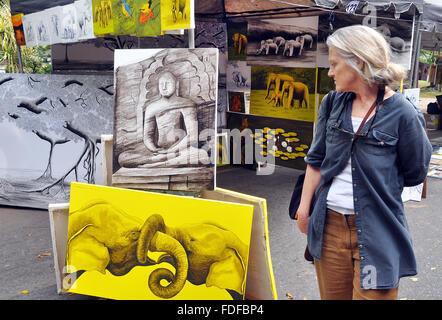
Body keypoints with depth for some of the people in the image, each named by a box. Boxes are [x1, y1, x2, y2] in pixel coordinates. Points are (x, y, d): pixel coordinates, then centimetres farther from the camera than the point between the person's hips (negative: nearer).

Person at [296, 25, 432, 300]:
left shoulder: (401, 113, -11)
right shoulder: (333, 103, 4)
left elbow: (414, 174, 1)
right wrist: (304, 207, 7)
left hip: (377, 231, -4)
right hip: (330, 224, 5)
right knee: (332, 294, 17)